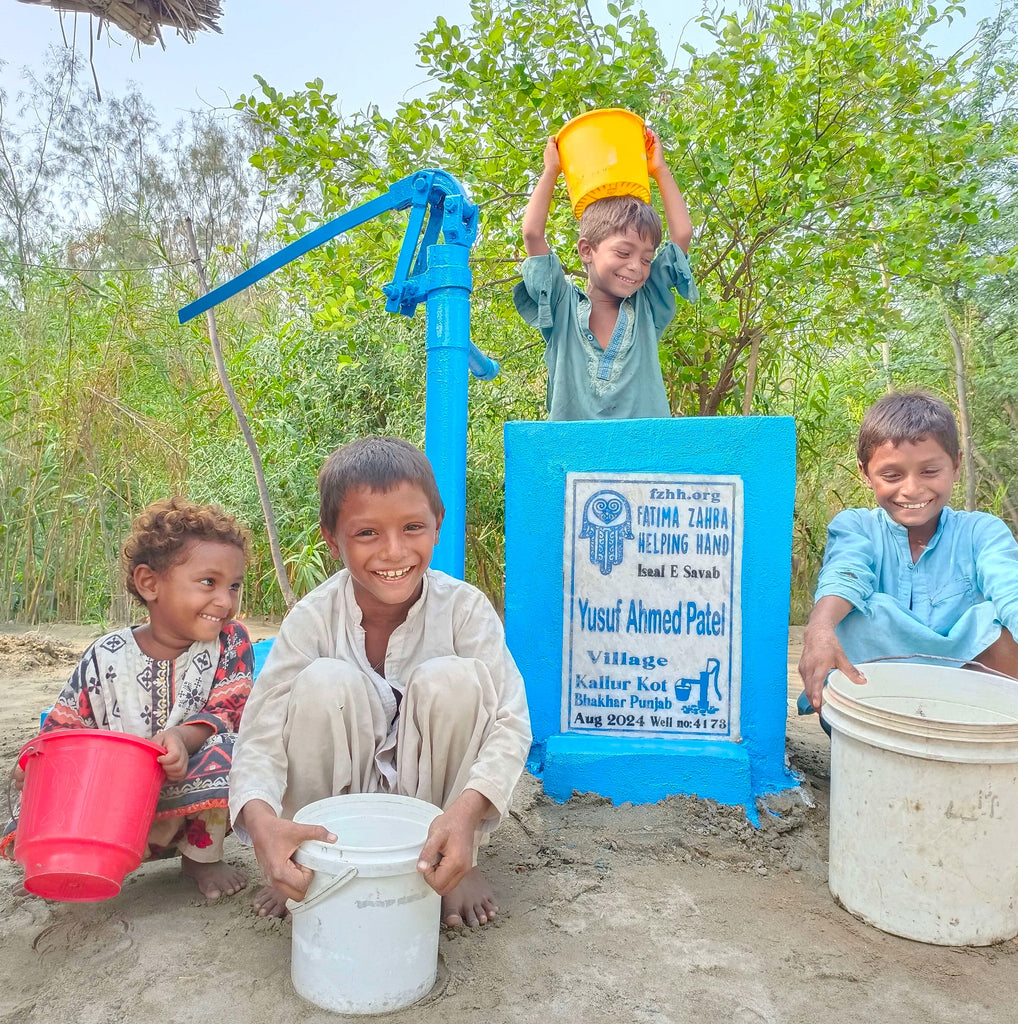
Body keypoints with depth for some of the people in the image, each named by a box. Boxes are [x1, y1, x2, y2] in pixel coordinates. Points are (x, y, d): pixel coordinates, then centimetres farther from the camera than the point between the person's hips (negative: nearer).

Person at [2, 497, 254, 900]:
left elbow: (226, 712, -14)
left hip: (195, 797, -1)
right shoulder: (107, 656, -4)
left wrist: (183, 737, -35)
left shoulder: (230, 641, -6)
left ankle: (203, 856, -5)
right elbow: (66, 724, 6)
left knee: (225, 751, -34)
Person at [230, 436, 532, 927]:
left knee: (456, 678, -28)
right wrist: (262, 819, -45)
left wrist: (466, 810, -44)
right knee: (325, 682, -29)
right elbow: (260, 737, -23)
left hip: (433, 795, 0)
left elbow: (511, 721, -26)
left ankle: (459, 863, -7)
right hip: (340, 794, 0)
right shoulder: (313, 619, -19)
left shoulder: (464, 607, -20)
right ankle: (310, 865, -5)